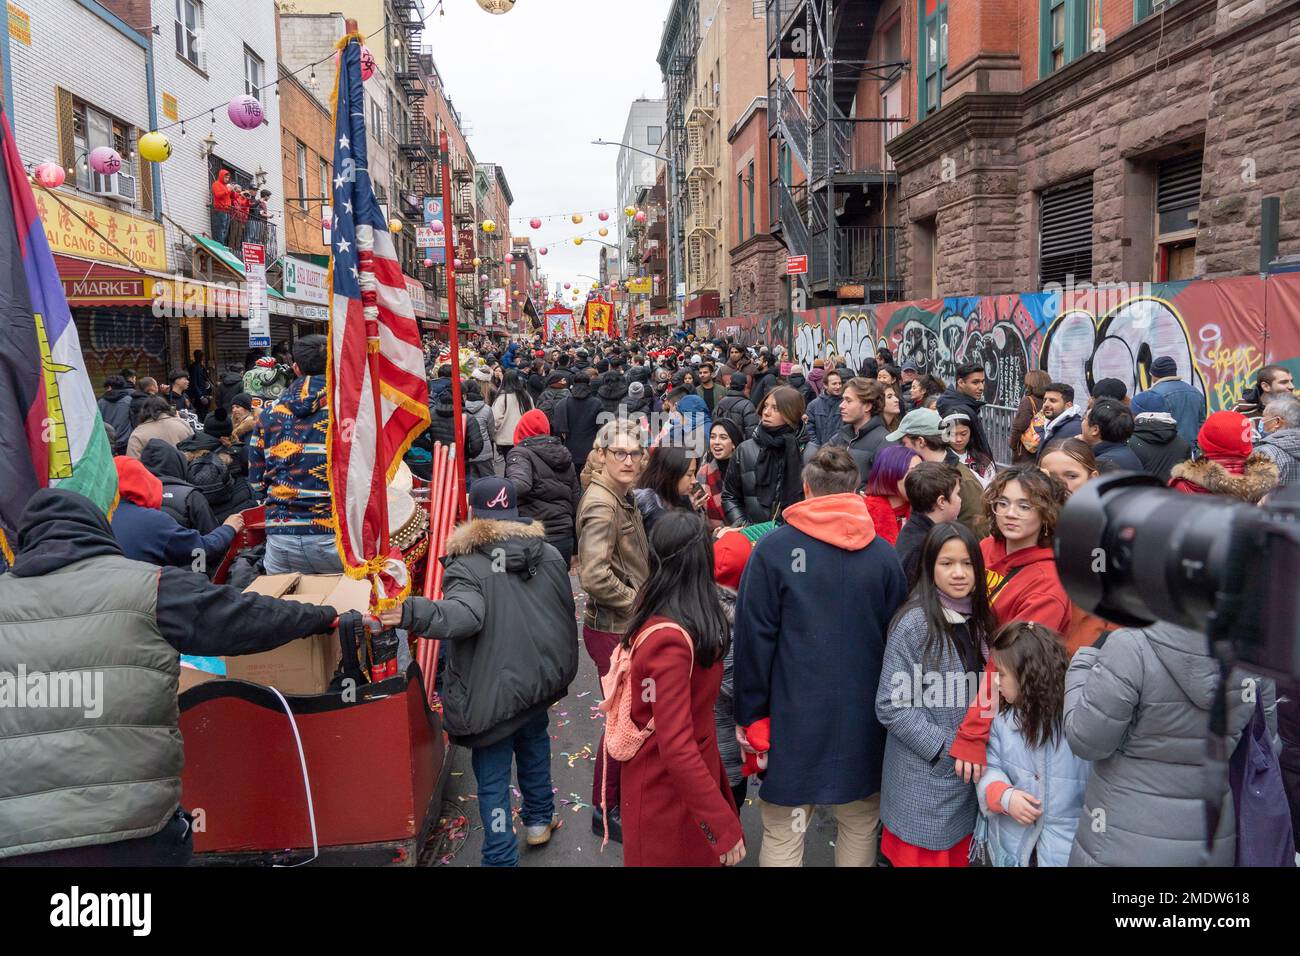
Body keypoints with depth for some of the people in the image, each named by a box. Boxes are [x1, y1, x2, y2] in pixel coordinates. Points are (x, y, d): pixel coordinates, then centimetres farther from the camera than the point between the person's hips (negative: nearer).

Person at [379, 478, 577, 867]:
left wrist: (412, 613, -48)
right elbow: (566, 613, 11)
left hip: (494, 690, -6)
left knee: (492, 775, 7)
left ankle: (501, 857, 14)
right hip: (539, 677, 6)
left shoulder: (467, 566, -19)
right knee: (534, 746, 29)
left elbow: (465, 615, -37)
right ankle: (539, 820, 46)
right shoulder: (550, 554, 1)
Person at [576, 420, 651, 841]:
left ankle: (621, 795, 37)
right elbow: (595, 577, -31)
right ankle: (606, 810, 22)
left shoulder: (623, 497, 9)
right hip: (612, 628, -9)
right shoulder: (600, 503, -21)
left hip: (626, 625, 9)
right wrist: (640, 601, -18)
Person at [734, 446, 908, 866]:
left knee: (783, 833, 9)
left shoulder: (774, 547, -8)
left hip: (794, 712, -2)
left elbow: (755, 637, -8)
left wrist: (749, 713, 0)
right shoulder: (884, 553, 0)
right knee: (861, 824, 19)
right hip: (864, 714, 3)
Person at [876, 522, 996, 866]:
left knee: (958, 856, 17)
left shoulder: (978, 619, 5)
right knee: (925, 857, 8)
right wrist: (946, 748, -17)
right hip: (924, 785, -6)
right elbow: (891, 705, -17)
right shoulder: (914, 624, -17)